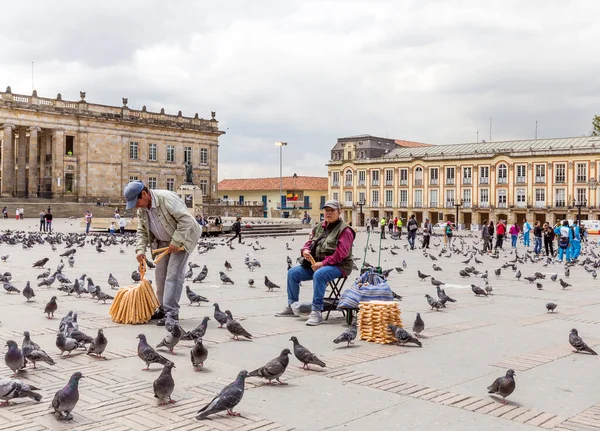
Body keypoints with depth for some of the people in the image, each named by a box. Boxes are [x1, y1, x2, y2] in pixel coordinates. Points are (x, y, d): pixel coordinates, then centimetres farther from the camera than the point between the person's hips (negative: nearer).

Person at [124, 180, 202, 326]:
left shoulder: (166, 198, -28)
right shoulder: (141, 209, -3)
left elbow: (186, 219, -31)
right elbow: (142, 232, 4)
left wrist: (176, 242, -31)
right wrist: (140, 250, -13)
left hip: (182, 238, -8)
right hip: (163, 242, 8)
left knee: (173, 275, -13)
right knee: (160, 274, 8)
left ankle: (171, 312, -10)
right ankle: (163, 308, 21)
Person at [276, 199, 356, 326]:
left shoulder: (344, 230, -10)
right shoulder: (318, 227, 14)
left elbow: (341, 253, -19)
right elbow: (309, 242, 17)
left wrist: (323, 264, -25)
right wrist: (305, 250, -9)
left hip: (338, 266, -8)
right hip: (316, 264, 8)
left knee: (318, 275, -38)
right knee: (292, 272, 0)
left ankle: (317, 312, -34)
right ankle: (291, 307, 11)